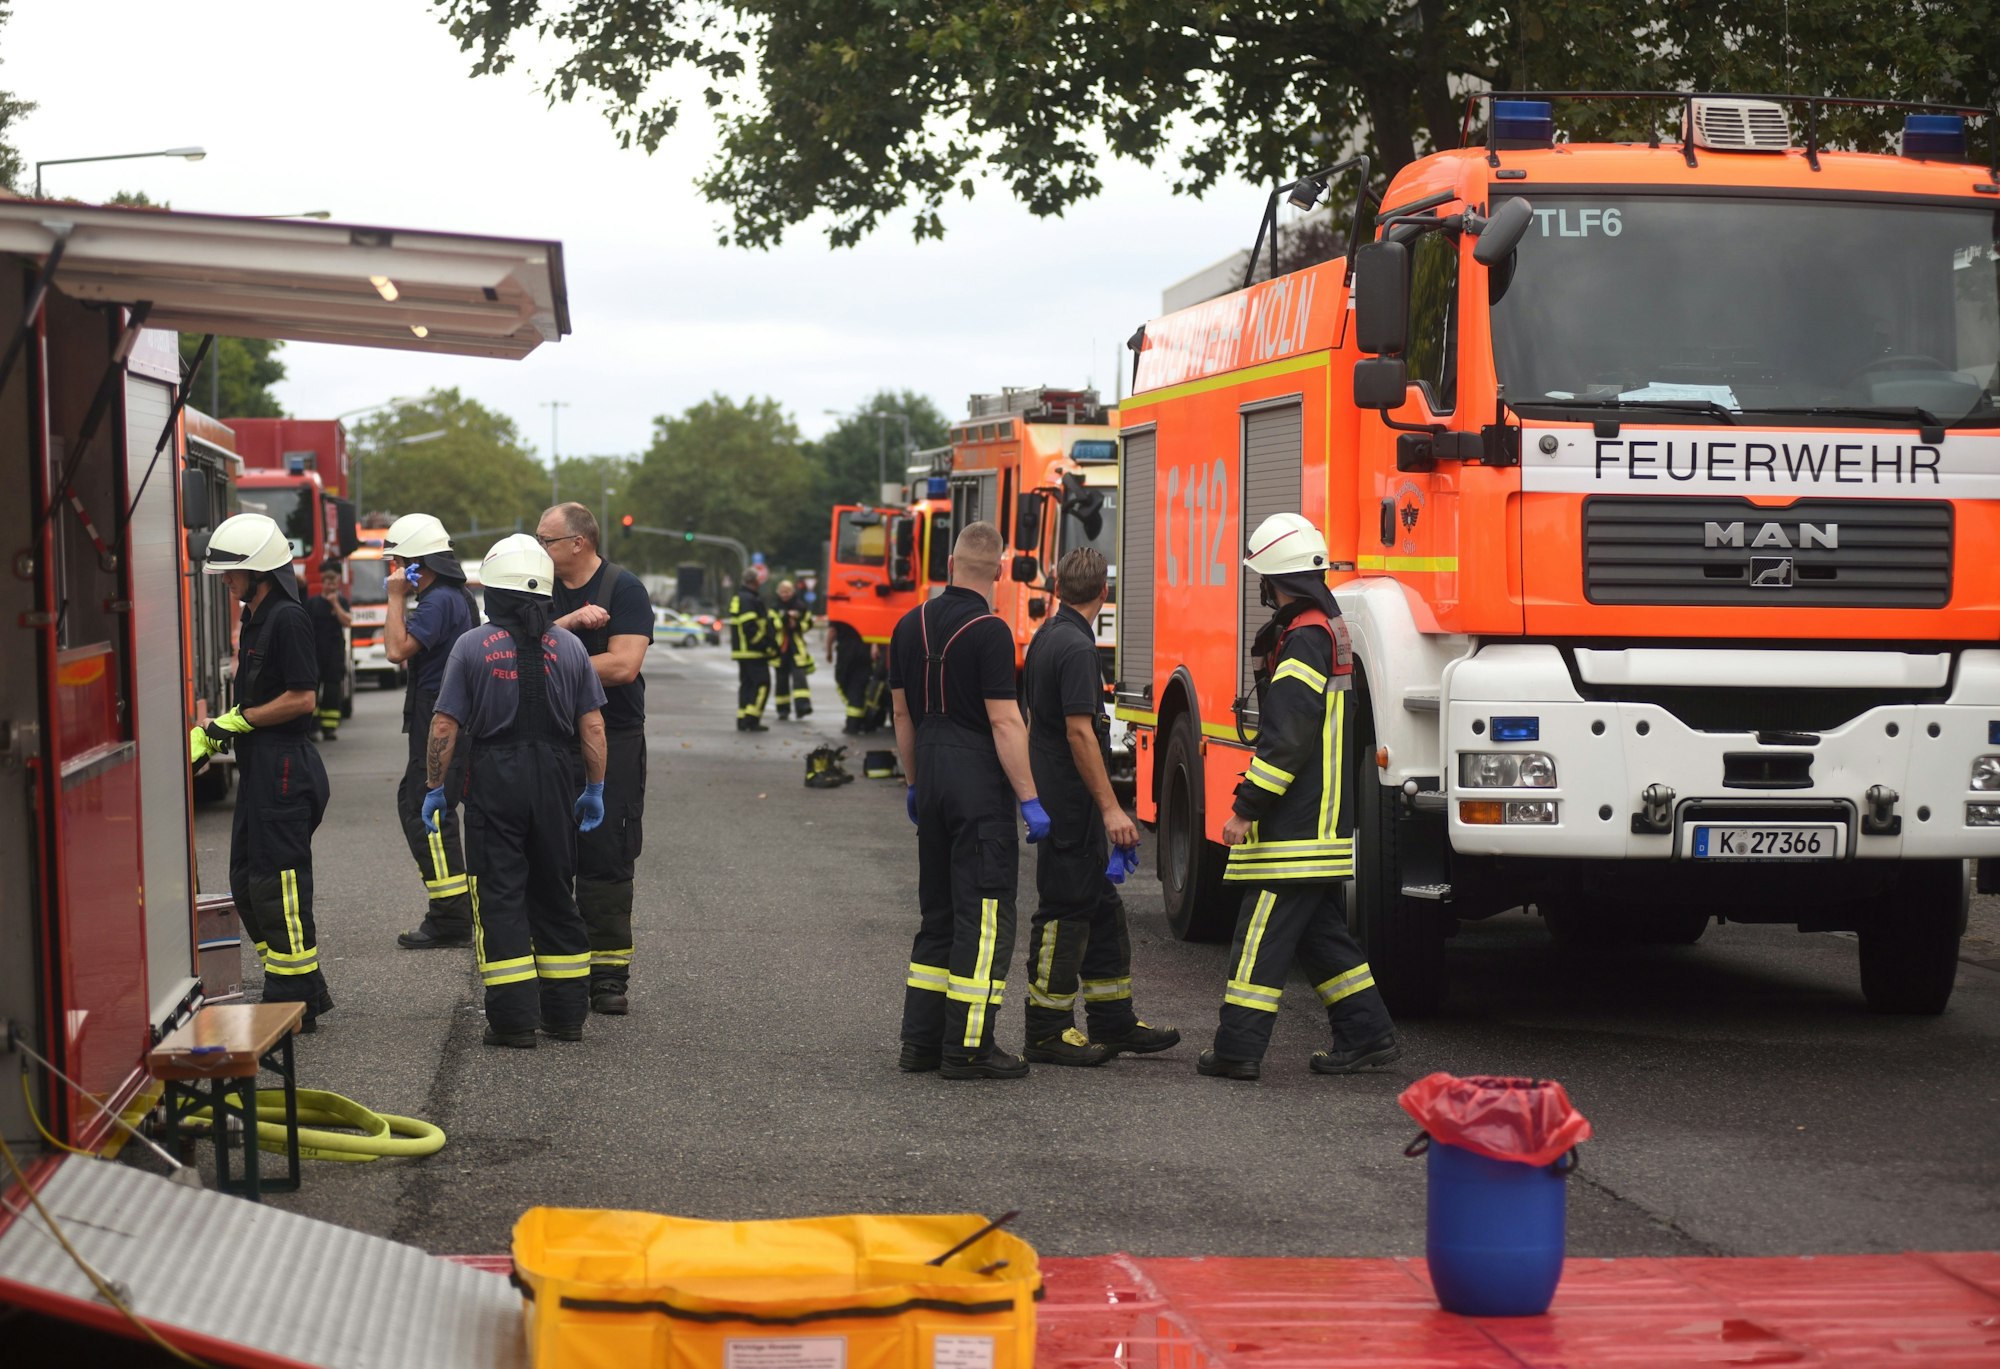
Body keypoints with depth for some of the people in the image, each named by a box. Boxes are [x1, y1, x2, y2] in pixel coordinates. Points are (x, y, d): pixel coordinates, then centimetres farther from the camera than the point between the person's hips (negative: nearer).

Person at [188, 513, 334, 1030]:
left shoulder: (287, 619, -15)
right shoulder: (254, 619, 16)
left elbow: (301, 698, -19)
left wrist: (237, 721, -14)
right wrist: (212, 732, 9)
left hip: (285, 768, -11)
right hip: (258, 769, 11)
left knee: (278, 884, -6)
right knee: (246, 881, 13)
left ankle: (294, 1004, 1)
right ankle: (306, 990, 20)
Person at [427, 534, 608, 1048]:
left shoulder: (472, 645, -4)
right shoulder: (569, 646, 3)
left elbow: (444, 725, -6)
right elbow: (592, 725, 3)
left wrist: (435, 787, 3)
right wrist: (594, 788, 13)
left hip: (495, 778, -3)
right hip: (554, 778, 3)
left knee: (499, 896, 2)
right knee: (554, 894, 14)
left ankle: (514, 1020, -2)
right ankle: (565, 1014, 17)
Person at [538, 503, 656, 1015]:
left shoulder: (623, 589, -5)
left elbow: (623, 665, -16)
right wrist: (569, 621, -17)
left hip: (611, 746, -4)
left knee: (606, 860, -3)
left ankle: (608, 975, 2)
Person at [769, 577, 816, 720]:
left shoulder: (801, 607, 6)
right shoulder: (774, 609, 6)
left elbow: (808, 624, 7)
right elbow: (774, 624, -10)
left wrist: (797, 625, -11)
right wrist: (787, 616, -24)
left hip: (797, 648, -1)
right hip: (780, 648, 1)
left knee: (799, 676, -15)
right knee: (781, 680, 7)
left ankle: (802, 705, -25)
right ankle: (783, 709, 16)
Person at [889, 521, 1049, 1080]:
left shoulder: (911, 626, 9)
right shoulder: (988, 631, -14)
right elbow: (1005, 723, -17)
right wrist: (1030, 800, -14)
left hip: (933, 779, 8)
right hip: (979, 781, -8)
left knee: (937, 915, 15)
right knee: (984, 918, -3)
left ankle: (921, 1040, 16)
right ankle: (967, 1049, -4)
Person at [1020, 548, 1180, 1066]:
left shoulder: (1046, 638, 13)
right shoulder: (1076, 647, -18)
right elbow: (1079, 732, -23)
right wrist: (1110, 808, -22)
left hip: (1056, 796, 10)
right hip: (1071, 803, -10)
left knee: (1101, 907, 14)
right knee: (1064, 910, -4)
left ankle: (1114, 1021, 19)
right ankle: (1046, 1032, 1)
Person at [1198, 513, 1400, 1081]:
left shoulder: (1303, 639, -16)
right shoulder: (1328, 629, 16)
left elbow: (1286, 739, -22)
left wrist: (1245, 808, -18)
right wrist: (1255, 805, 22)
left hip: (1295, 826, -10)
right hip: (1322, 821, 10)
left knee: (1264, 931, -7)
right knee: (1319, 928, 15)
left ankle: (1237, 1049, -5)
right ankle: (1366, 1032, 16)